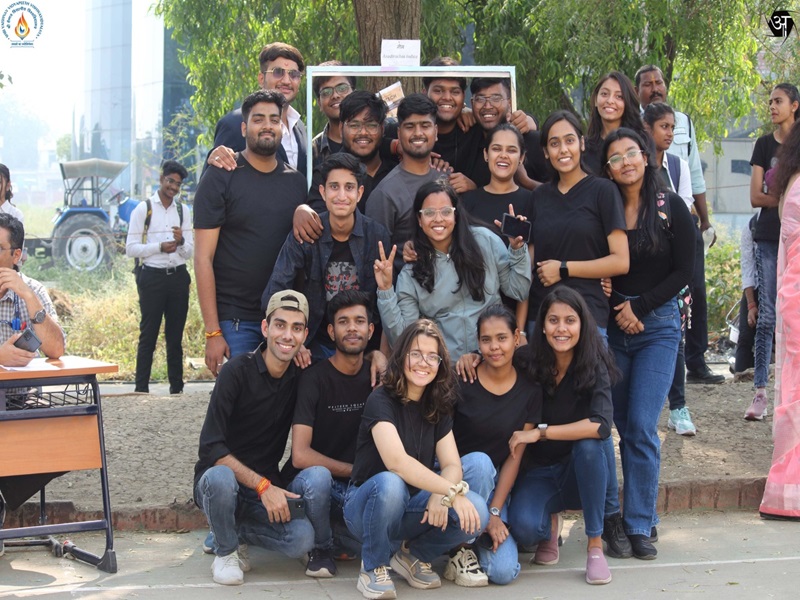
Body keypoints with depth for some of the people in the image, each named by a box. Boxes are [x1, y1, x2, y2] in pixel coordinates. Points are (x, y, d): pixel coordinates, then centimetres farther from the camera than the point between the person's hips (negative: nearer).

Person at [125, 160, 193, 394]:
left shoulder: (183, 211, 13)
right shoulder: (143, 209, 1)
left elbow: (189, 252, 13)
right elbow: (130, 248, -6)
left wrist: (181, 241, -9)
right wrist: (159, 247, -18)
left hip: (178, 276, 4)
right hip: (152, 276, -4)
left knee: (175, 335, 8)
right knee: (148, 334, -1)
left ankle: (177, 388, 14)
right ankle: (141, 388, 4)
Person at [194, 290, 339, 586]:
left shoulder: (301, 376, -1)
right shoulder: (237, 371, -14)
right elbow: (211, 448, -18)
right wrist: (262, 485, -25)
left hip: (268, 487, 2)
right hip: (222, 481, -2)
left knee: (302, 538, -27)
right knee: (221, 478, -38)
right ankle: (225, 550, -9)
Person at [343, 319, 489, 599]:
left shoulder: (438, 408, 3)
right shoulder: (381, 400, -16)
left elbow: (452, 465, -7)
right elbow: (396, 462, -31)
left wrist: (440, 496, -29)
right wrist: (452, 492, -38)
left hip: (412, 509, 5)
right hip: (369, 505, -5)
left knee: (476, 513, -23)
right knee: (389, 484, -40)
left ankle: (413, 555, 5)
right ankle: (373, 568, -14)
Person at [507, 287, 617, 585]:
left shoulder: (594, 367, -15)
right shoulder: (527, 362, -11)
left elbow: (601, 425, -30)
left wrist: (540, 432, -29)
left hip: (581, 471, 0)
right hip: (538, 471, 0)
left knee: (588, 445, -35)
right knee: (523, 526, -30)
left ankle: (595, 546, -18)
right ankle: (550, 525, 11)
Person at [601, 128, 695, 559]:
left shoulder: (671, 208, 0)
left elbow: (683, 272, -2)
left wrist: (639, 306, -7)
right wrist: (618, 310, -8)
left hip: (659, 325, -2)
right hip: (613, 327, 2)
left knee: (641, 427, -10)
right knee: (625, 427, 4)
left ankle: (639, 525, -3)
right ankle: (643, 515, 15)